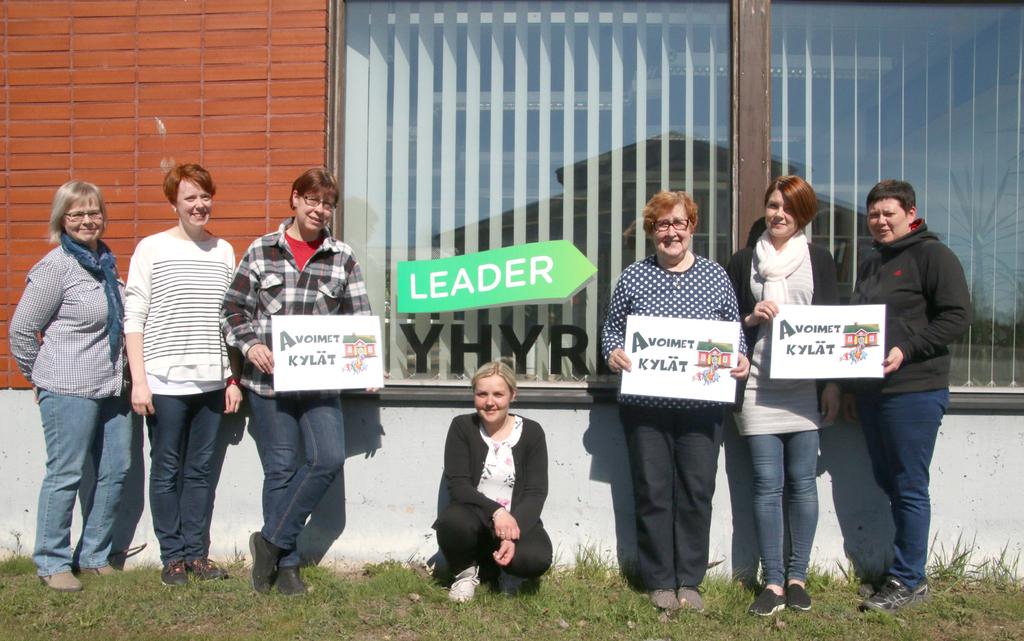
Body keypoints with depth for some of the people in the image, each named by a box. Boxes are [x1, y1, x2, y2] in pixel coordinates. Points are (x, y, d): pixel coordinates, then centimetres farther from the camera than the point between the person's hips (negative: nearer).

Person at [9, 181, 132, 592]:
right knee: (65, 475, 1)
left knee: (115, 472, 11)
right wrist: (39, 376, 2)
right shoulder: (55, 266, -11)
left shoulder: (106, 260, 10)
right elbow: (21, 329, -8)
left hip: (110, 387, 8)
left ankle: (93, 556, 25)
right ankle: (53, 563, 15)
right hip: (69, 390, -7)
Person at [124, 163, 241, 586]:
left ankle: (197, 553, 19)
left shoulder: (223, 251, 10)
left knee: (201, 471, 9)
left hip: (211, 382, 3)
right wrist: (139, 380, -8)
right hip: (166, 382, -3)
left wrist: (233, 378, 10)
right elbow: (133, 318, -3)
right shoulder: (152, 249, 0)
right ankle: (172, 556, 16)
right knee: (167, 472, 5)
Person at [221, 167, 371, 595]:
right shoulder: (261, 251, 4)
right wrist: (250, 345, -11)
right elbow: (234, 309, 6)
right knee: (281, 468, 3)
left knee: (329, 459, -9)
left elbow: (359, 318, 7)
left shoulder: (343, 258, 8)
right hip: (269, 379, -2)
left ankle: (271, 542, 9)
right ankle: (285, 564, 16)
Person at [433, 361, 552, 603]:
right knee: (452, 521, -36)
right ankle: (465, 572, -1)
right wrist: (496, 511, -27)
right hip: (475, 517, 0)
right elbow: (457, 485, -11)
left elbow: (536, 492, -8)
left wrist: (512, 535, -23)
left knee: (537, 559, -32)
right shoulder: (462, 427, -4)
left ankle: (507, 569, 7)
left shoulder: (531, 431, -3)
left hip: (517, 520, 0)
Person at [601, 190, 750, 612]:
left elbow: (735, 330, 13)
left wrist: (740, 358, -6)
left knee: (697, 492, 4)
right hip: (645, 404, 0)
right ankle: (660, 581, 17)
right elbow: (611, 328, 11)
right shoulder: (633, 277, 6)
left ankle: (689, 580, 17)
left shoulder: (716, 276, 7)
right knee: (653, 492, 4)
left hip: (701, 406, 1)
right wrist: (613, 352, -9)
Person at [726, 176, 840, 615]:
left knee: (802, 482, 2)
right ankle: (773, 581, 6)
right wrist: (751, 318, -8)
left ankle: (797, 576, 14)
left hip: (805, 386, 0)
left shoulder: (818, 259, 10)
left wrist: (833, 383, 2)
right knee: (767, 485, -1)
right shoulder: (743, 260, 11)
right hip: (757, 387, 0)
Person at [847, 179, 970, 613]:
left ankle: (907, 580, 6)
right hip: (871, 391, 8)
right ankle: (907, 571, 22)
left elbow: (958, 316, -13)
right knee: (888, 483, 12)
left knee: (909, 487, -3)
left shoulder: (932, 255, -5)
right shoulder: (870, 265, 19)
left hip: (915, 390, -8)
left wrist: (907, 351, -20)